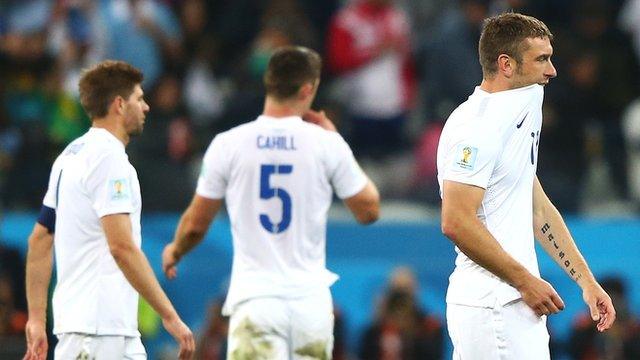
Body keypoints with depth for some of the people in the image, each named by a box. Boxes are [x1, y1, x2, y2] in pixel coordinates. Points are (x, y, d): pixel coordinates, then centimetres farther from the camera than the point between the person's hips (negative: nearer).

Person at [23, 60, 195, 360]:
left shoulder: (70, 155, 17)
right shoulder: (108, 156, -12)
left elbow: (39, 240, 18)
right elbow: (122, 246, -20)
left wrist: (36, 318, 18)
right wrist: (169, 315, -18)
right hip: (95, 327, -10)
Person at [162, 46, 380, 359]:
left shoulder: (228, 144, -1)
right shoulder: (327, 144, -2)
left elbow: (195, 225, 7)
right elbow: (369, 211, 10)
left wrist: (175, 251, 31)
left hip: (255, 299, -1)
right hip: (311, 298, 1)